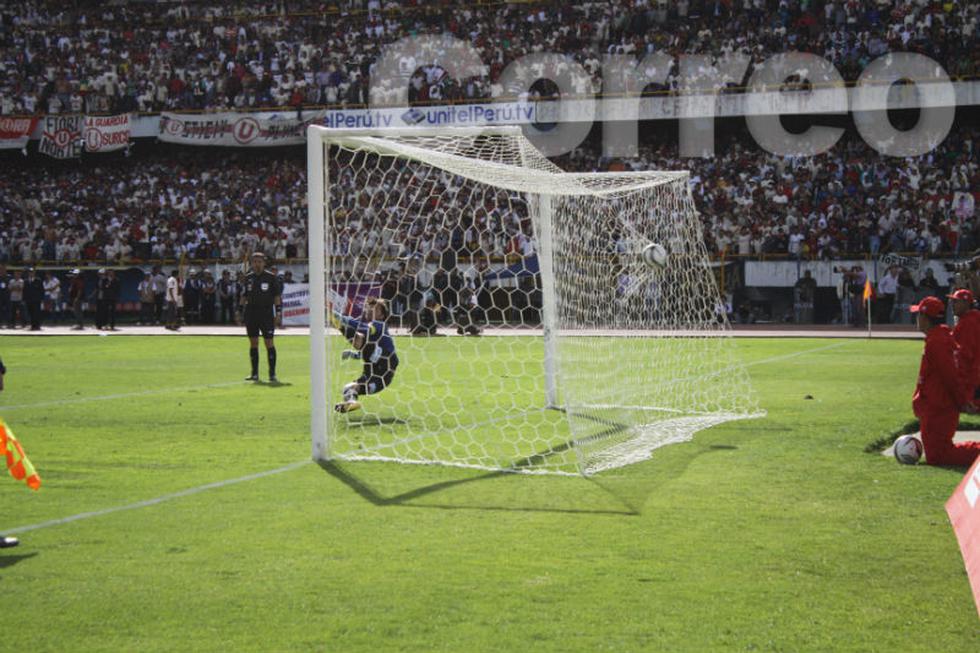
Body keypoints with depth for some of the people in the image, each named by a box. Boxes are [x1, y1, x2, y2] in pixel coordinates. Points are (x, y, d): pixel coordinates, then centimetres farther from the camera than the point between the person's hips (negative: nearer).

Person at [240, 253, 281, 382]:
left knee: (269, 342, -6)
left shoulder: (271, 277, 0)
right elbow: (244, 295, 16)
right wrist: (241, 311, 10)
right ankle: (254, 373, 13)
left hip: (266, 313, -4)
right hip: (251, 312, 4)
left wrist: (278, 312, -7)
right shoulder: (248, 277, 11)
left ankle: (272, 374, -4)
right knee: (253, 343, 7)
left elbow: (277, 295, 0)